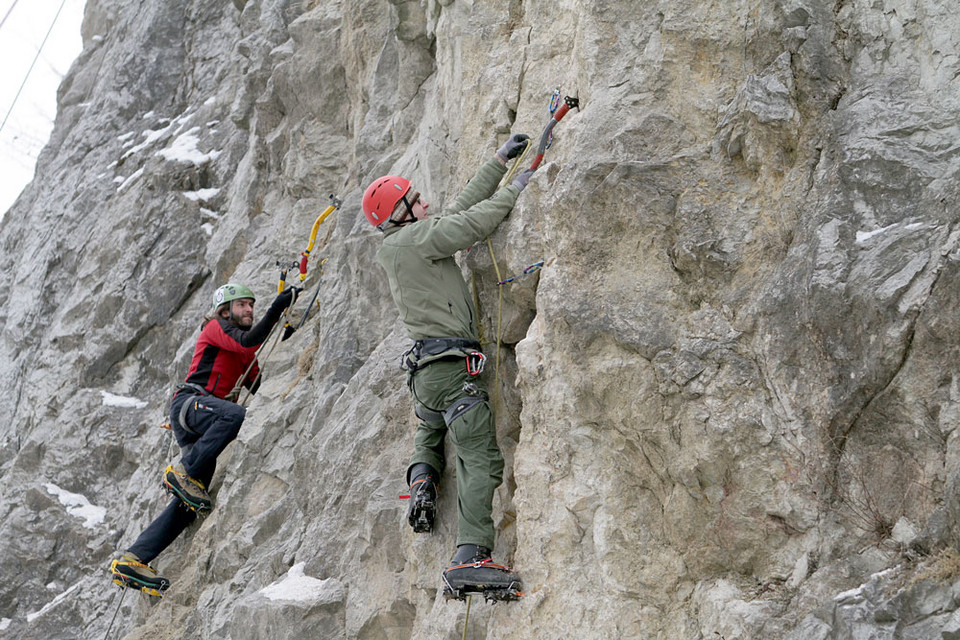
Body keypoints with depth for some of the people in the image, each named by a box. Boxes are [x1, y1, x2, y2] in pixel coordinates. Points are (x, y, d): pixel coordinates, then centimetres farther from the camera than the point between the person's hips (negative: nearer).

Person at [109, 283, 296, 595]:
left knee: (189, 502, -4)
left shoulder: (243, 353, 31)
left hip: (200, 423, 8)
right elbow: (247, 341, -14)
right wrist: (277, 307, -16)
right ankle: (184, 472, -26)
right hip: (189, 402, -8)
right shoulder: (216, 327, 7)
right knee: (236, 414, -40)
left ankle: (132, 560, -5)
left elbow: (259, 386, 19)